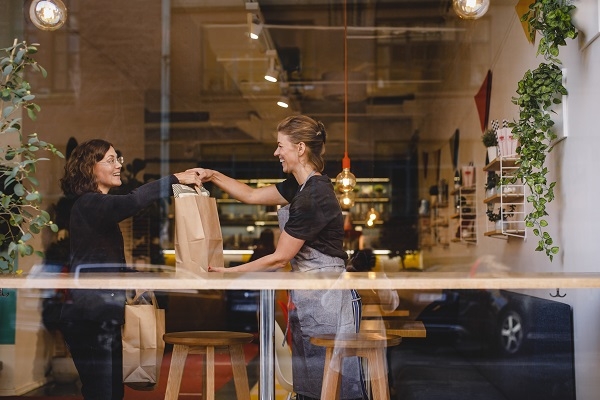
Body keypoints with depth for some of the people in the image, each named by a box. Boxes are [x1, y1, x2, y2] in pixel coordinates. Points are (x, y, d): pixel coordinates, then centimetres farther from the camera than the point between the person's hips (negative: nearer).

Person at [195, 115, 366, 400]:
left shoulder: (313, 197, -21)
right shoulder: (300, 186, 9)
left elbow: (280, 258, -17)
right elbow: (252, 195, 21)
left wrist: (229, 273, -9)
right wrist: (214, 176, 12)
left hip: (326, 298, -10)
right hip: (306, 296, 10)